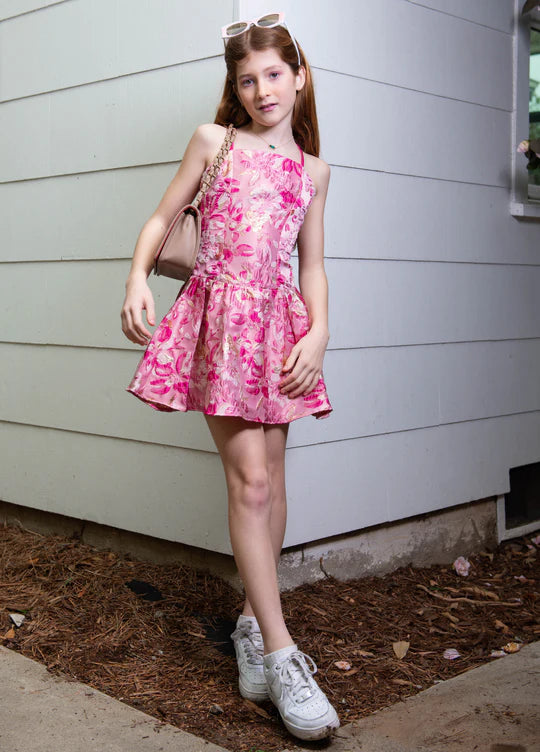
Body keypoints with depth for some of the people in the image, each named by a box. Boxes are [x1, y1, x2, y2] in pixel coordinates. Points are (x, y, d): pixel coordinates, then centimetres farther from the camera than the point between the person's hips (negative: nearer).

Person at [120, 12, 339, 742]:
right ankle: (282, 655, -10)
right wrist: (138, 277, -6)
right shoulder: (213, 141, 9)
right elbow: (163, 218, 11)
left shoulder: (312, 169, 15)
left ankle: (253, 621, 20)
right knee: (250, 478, -11)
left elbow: (312, 265, 14)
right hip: (219, 313, -3)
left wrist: (318, 333, -1)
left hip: (279, 320, 3)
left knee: (270, 478, 4)